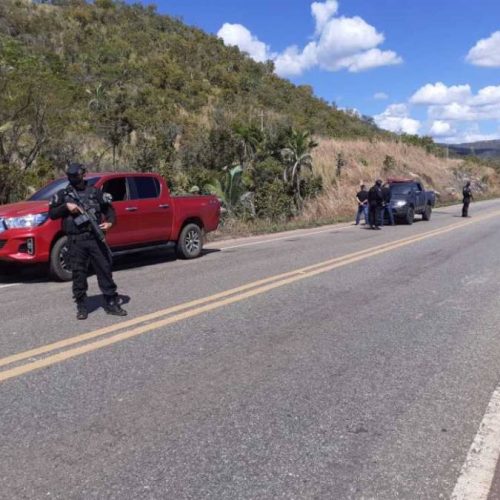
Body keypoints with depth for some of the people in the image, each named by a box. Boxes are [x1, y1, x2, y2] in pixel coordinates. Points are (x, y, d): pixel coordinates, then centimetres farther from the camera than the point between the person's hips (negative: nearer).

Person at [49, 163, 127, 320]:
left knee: (105, 269, 3)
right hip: (75, 241, -1)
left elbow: (108, 209, 10)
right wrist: (66, 207, -9)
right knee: (78, 274, 3)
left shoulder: (95, 192, 10)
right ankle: (81, 307, 14)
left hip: (95, 238, 1)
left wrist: (110, 222, -9)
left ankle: (111, 303, 12)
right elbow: (51, 214, 7)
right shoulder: (63, 194, 9)